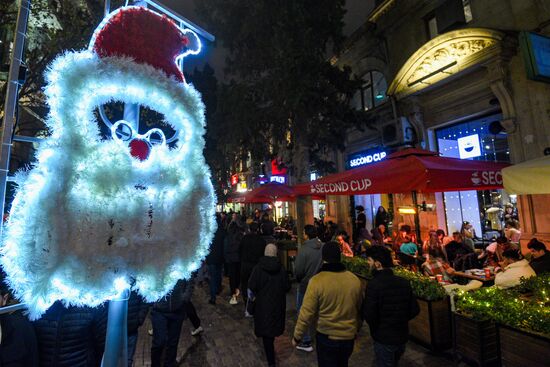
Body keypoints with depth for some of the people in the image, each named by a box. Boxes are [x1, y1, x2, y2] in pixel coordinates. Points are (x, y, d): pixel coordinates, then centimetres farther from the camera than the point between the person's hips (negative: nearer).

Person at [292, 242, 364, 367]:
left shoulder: (317, 281, -22)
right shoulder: (355, 280, -9)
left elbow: (306, 313, -18)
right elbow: (360, 310, 5)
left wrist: (297, 336, -3)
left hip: (326, 337, -4)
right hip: (349, 336, 4)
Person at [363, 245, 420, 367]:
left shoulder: (374, 284, -24)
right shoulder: (404, 282, -6)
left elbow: (369, 315, -23)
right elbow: (415, 310, 0)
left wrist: (375, 328, -2)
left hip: (383, 339, -5)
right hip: (402, 336, 6)